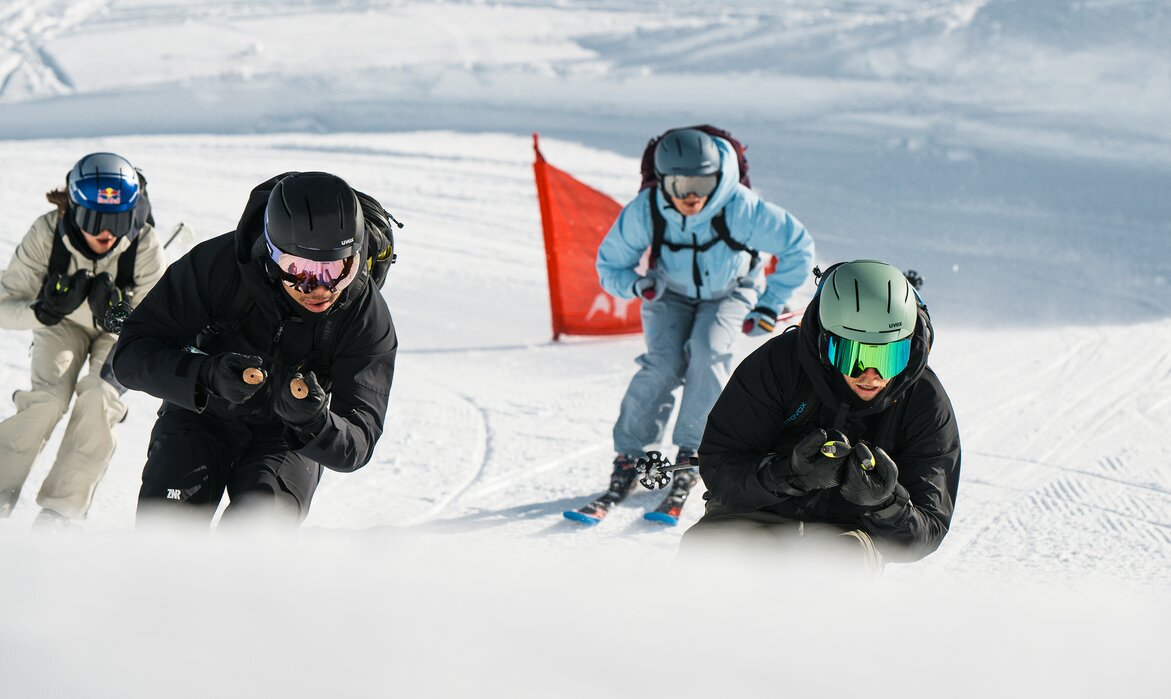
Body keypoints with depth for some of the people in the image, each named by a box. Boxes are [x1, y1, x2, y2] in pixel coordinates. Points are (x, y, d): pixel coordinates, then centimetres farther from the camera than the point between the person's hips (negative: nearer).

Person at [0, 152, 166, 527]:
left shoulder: (145, 246, -32)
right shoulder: (47, 234, -31)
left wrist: (121, 317, -45)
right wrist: (45, 311, -46)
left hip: (119, 332, 0)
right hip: (63, 325, 0)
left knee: (99, 400, -23)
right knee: (49, 398, -22)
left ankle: (59, 512, -13)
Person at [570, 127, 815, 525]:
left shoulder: (740, 208, -34)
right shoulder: (645, 212, -28)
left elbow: (798, 247, -20)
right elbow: (610, 265, -11)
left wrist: (769, 306, -14)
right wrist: (637, 285, -34)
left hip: (729, 294, -1)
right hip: (672, 294, 1)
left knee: (707, 352, -27)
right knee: (663, 364, -22)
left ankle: (689, 458, -16)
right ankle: (628, 460, -12)